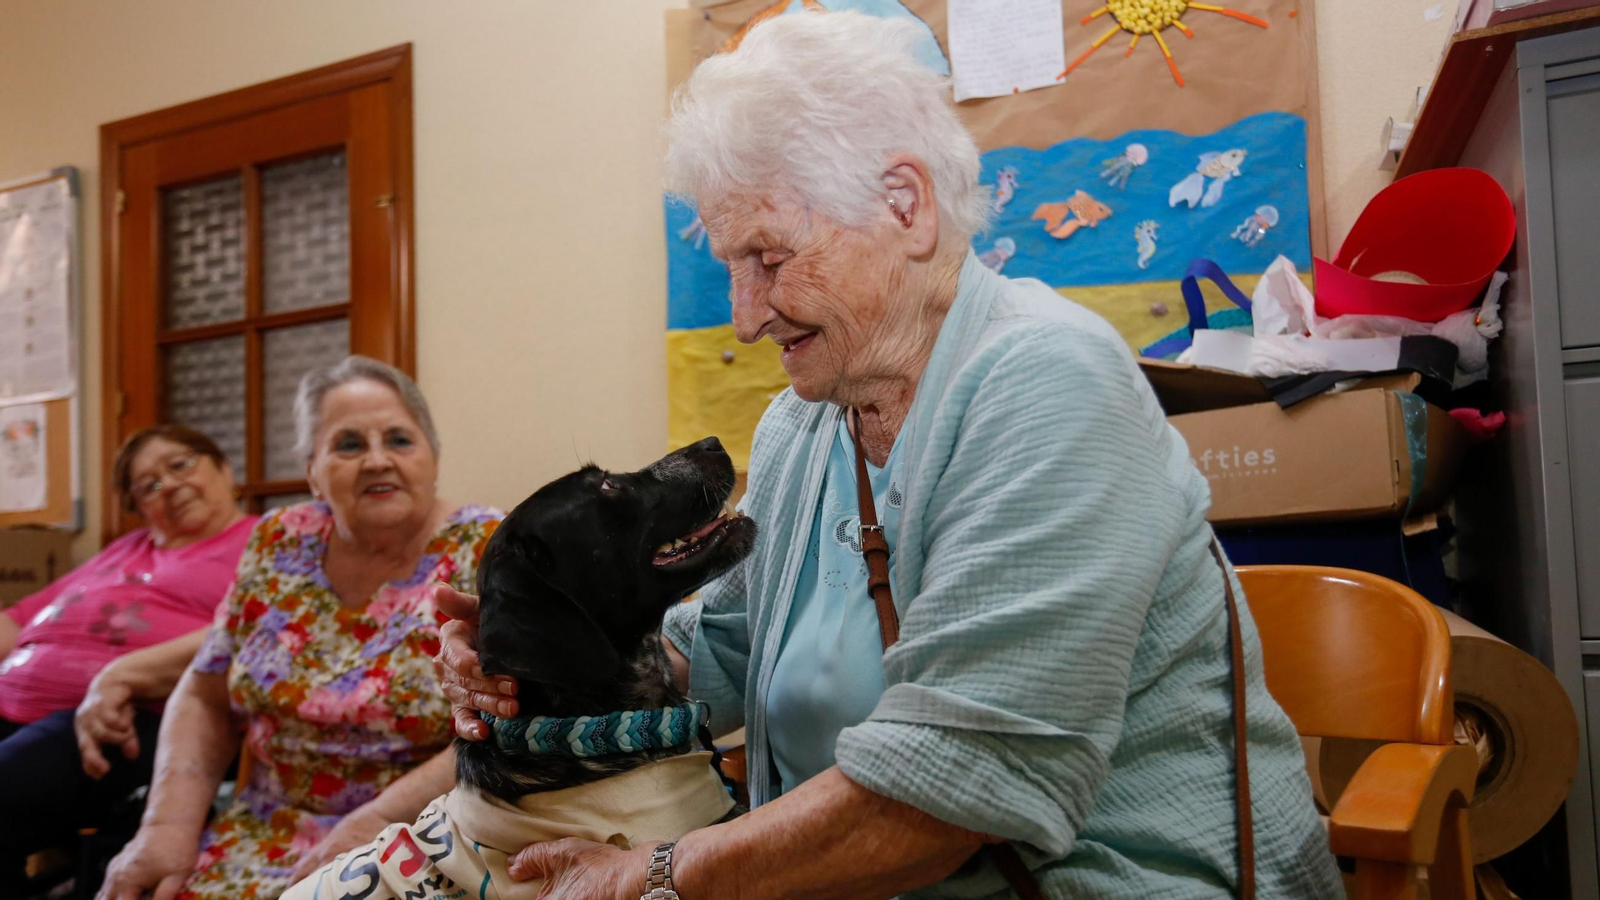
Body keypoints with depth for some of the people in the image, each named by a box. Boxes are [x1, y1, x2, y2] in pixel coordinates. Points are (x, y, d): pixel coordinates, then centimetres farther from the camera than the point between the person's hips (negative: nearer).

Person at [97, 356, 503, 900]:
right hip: (265, 834, 5)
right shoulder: (281, 545, 4)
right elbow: (205, 701, 11)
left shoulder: (491, 553, -10)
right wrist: (170, 825, -4)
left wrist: (368, 831, -24)